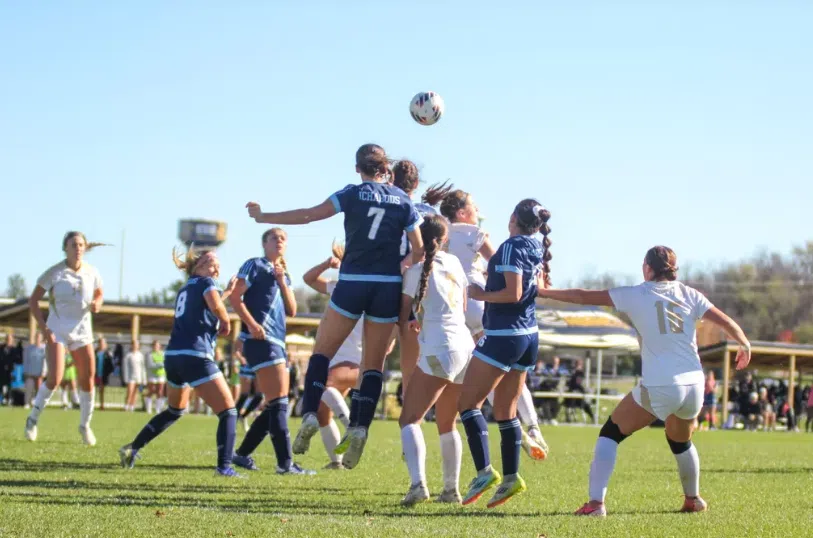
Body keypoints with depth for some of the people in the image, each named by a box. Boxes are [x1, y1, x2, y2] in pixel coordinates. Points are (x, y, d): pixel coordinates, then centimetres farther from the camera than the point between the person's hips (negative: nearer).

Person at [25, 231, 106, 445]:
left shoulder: (91, 272, 0)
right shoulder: (54, 273, -10)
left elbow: (99, 294, 18)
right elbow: (33, 300, -5)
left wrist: (97, 304, -7)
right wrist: (43, 327, -15)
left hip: (82, 331, 4)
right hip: (57, 331, -4)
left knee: (88, 380, 0)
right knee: (55, 379, -17)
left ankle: (85, 425, 19)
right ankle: (32, 419, 5)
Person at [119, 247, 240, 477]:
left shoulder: (185, 289, 22)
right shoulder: (206, 283, -1)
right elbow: (216, 307, -20)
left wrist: (227, 292, 39)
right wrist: (226, 323, -1)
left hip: (173, 356, 8)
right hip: (196, 357, -8)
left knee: (175, 410, 30)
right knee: (228, 411, -6)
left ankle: (132, 448, 29)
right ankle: (224, 466, -19)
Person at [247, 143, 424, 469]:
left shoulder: (353, 194, 0)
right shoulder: (403, 201, 6)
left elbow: (309, 215, -5)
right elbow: (419, 250, 3)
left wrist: (263, 217, 4)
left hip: (352, 283, -2)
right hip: (389, 287, 2)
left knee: (322, 351, 10)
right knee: (374, 365, 8)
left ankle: (309, 413, -7)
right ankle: (359, 427, -6)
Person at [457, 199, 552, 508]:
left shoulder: (512, 246, -14)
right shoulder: (536, 249, 9)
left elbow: (513, 293, -22)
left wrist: (481, 295, -10)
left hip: (503, 336, -8)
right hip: (528, 335, 8)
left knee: (469, 403, -3)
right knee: (505, 411, 13)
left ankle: (485, 472, -13)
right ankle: (511, 477, 10)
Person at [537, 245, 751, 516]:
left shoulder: (636, 295, 0)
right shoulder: (689, 294, 7)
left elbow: (584, 297, 2)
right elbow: (726, 322, 7)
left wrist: (544, 292, 13)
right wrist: (745, 345, 26)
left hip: (659, 387, -4)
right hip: (694, 385, 5)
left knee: (610, 434, 8)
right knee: (681, 442, 32)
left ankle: (596, 502, -6)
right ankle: (693, 499, 46)